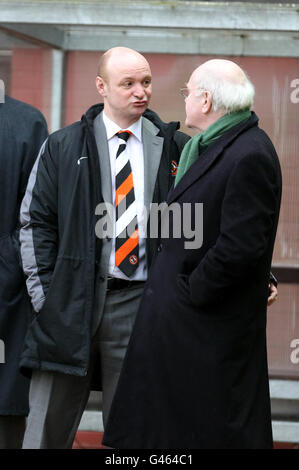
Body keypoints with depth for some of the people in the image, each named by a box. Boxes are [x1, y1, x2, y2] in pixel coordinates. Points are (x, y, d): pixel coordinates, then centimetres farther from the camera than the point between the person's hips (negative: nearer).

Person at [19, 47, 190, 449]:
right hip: (71, 301, 0)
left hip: (140, 302, 1)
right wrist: (44, 294, -3)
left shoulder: (173, 148, 6)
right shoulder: (62, 147, 6)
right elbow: (35, 221, 5)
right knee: (48, 427, 2)